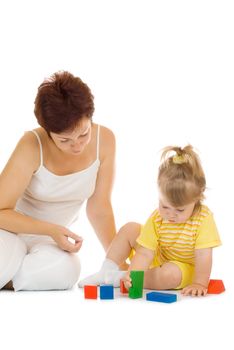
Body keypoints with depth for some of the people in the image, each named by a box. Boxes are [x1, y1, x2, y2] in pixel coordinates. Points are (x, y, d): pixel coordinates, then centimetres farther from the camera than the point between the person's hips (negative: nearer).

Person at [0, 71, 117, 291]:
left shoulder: (104, 140, -15)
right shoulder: (32, 146, -24)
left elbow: (99, 209, -5)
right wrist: (51, 230, -29)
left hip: (50, 239, 4)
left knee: (65, 270, -33)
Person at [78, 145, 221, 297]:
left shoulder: (204, 219, -29)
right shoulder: (157, 219, -18)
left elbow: (203, 255, -28)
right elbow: (145, 253, -21)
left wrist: (199, 284, -33)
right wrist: (133, 274, -37)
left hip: (184, 270, -4)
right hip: (158, 260, 4)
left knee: (169, 274, -38)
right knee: (130, 229, -6)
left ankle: (119, 279, -19)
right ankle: (108, 271, -2)